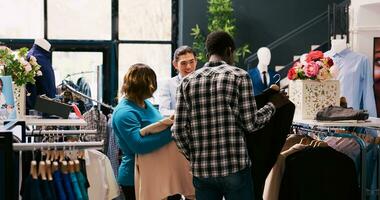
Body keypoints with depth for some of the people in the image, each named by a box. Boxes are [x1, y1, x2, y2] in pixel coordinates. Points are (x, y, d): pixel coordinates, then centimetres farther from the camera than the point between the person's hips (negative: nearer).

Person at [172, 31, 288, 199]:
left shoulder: (187, 82, 5)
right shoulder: (239, 76, -4)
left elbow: (179, 131, 1)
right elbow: (250, 125, -6)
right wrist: (272, 105, 11)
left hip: (201, 171, 3)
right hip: (235, 167, -3)